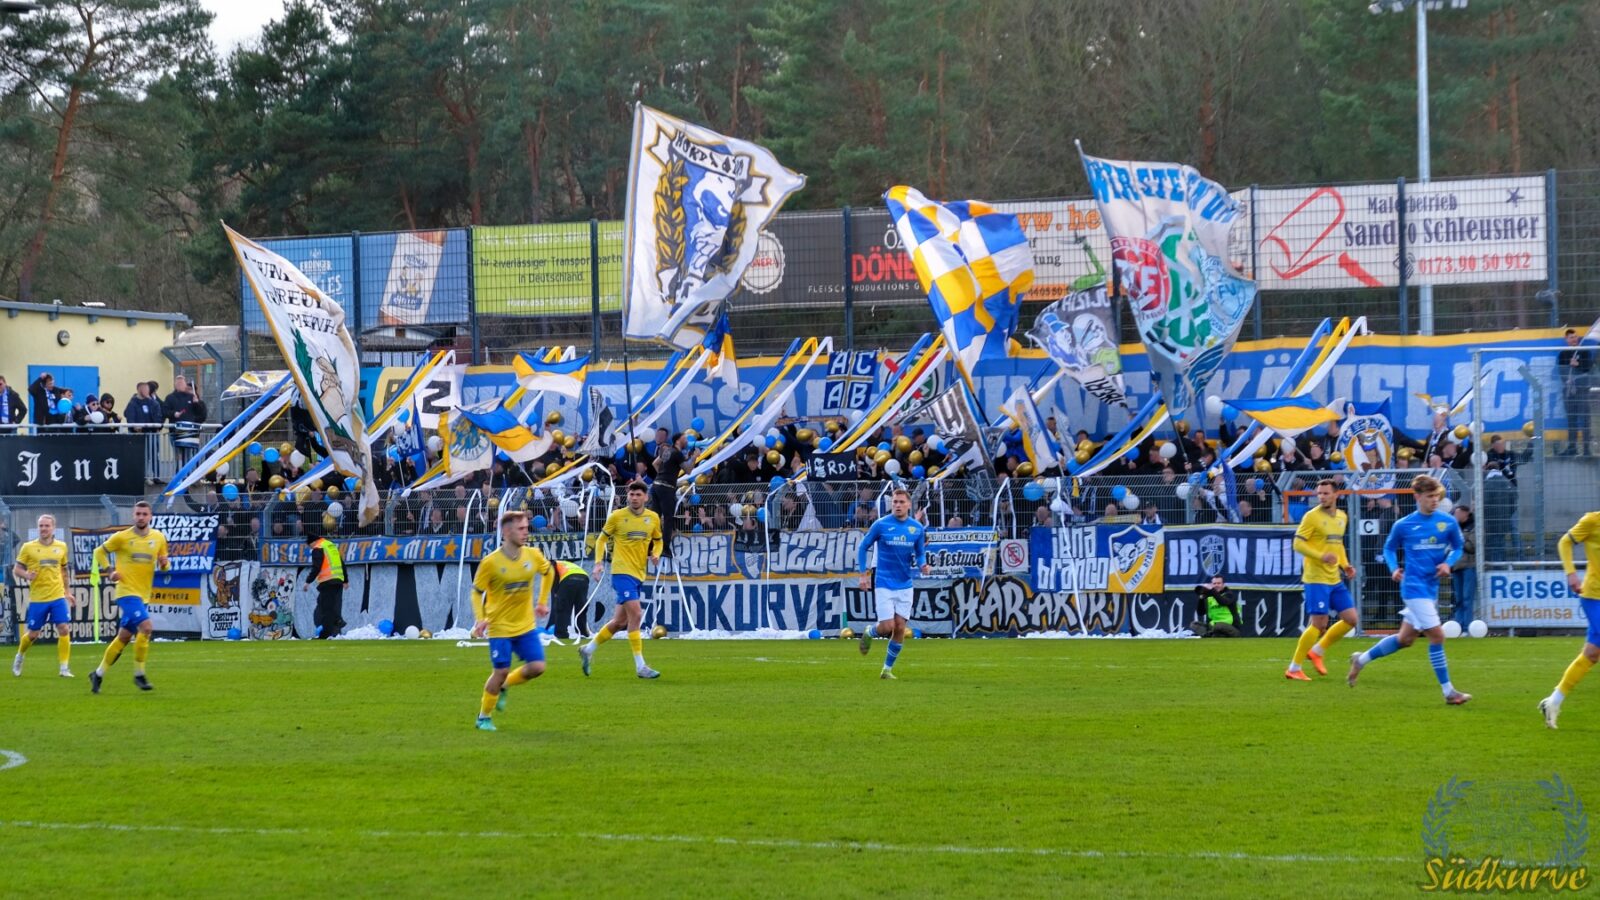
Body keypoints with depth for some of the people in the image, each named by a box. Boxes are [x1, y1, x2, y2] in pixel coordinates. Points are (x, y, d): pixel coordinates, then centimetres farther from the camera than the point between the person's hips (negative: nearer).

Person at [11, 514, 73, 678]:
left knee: (63, 629, -11)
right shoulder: (28, 548, -3)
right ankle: (19, 657, 35)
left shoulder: (61, 546, 6)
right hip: (37, 598, -2)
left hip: (58, 597, 2)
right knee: (33, 634, 5)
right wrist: (26, 575, -21)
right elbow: (16, 570, 0)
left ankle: (64, 668, -5)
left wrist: (66, 591, 20)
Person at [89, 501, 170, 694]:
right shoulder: (122, 537, -4)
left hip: (143, 594, 6)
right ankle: (139, 674, -12)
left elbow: (163, 565, 16)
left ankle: (98, 674, 24)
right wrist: (110, 570, -8)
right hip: (127, 592, -6)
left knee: (123, 637, 10)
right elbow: (99, 552, 6)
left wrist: (164, 563, -8)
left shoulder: (159, 538, 7)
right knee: (146, 627, -23)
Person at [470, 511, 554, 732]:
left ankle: (504, 687, 22)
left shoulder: (533, 555, -4)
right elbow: (476, 592, -6)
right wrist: (480, 619, -18)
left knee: (537, 667, -7)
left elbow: (548, 572, 18)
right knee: (501, 671, -7)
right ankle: (484, 717, 13)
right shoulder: (491, 562, -15)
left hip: (526, 625, 4)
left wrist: (542, 602, 16)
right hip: (500, 627, -4)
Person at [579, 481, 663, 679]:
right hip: (622, 571, -6)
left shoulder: (653, 518, 7)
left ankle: (588, 649, 31)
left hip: (639, 574, 6)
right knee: (635, 615, -17)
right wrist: (599, 562, -7)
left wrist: (656, 554, 0)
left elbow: (657, 540, 21)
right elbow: (602, 539, 5)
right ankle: (640, 666, -15)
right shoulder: (617, 516, -3)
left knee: (620, 621, 12)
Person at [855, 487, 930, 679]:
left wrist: (922, 564, -12)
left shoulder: (917, 528, 1)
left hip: (905, 585, 3)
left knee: (900, 628, 1)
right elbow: (862, 547, 1)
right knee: (887, 627, -10)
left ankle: (888, 669, 15)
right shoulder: (881, 525, -7)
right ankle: (869, 632, 25)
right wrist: (863, 574, -5)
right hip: (884, 583, -3)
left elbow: (920, 553, 11)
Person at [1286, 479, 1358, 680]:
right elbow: (1298, 543, -14)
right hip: (1316, 579, -7)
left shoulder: (1342, 517, 12)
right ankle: (1293, 669, -1)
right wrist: (1321, 556, -26)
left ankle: (1317, 651, 20)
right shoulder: (1312, 516, -10)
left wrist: (1345, 565, 10)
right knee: (1319, 624, -10)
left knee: (1351, 619, 5)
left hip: (1335, 579, 7)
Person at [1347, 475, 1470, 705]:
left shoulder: (1448, 523, 2)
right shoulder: (1403, 525, -4)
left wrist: (1448, 563, -6)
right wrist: (1394, 568, -8)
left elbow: (1457, 548, 15)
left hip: (1432, 588, 5)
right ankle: (1448, 692, -6)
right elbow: (1389, 548, 10)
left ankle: (1362, 659, 34)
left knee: (1405, 639, 14)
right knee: (1437, 636, -13)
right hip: (1414, 587, -5)